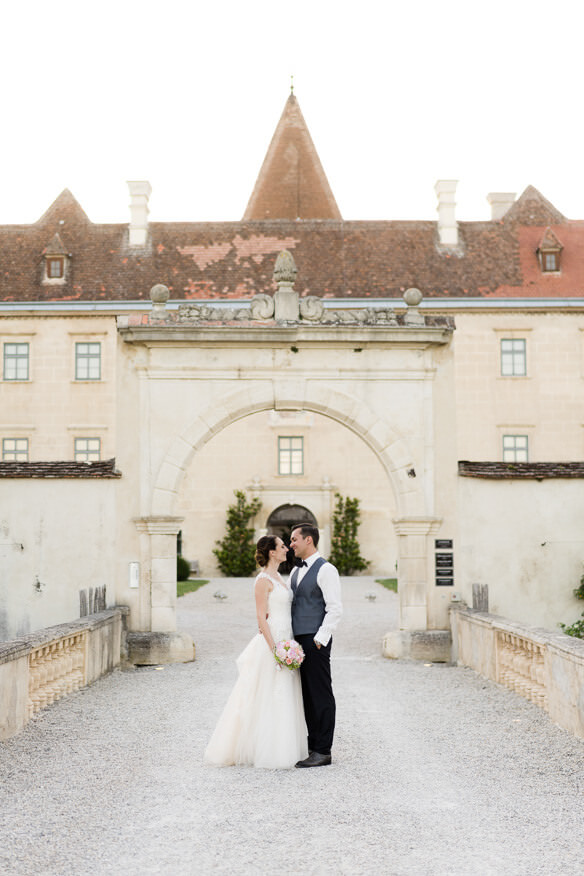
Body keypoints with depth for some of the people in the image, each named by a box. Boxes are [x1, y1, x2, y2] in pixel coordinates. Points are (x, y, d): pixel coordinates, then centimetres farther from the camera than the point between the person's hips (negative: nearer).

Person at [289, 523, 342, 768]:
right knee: (306, 695, 11)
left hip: (315, 642, -8)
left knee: (321, 695, -4)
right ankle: (312, 746, 17)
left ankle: (323, 751, -1)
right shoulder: (296, 572, 18)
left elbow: (335, 609, -13)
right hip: (297, 641, 8)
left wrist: (320, 639, -17)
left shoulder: (326, 570, -8)